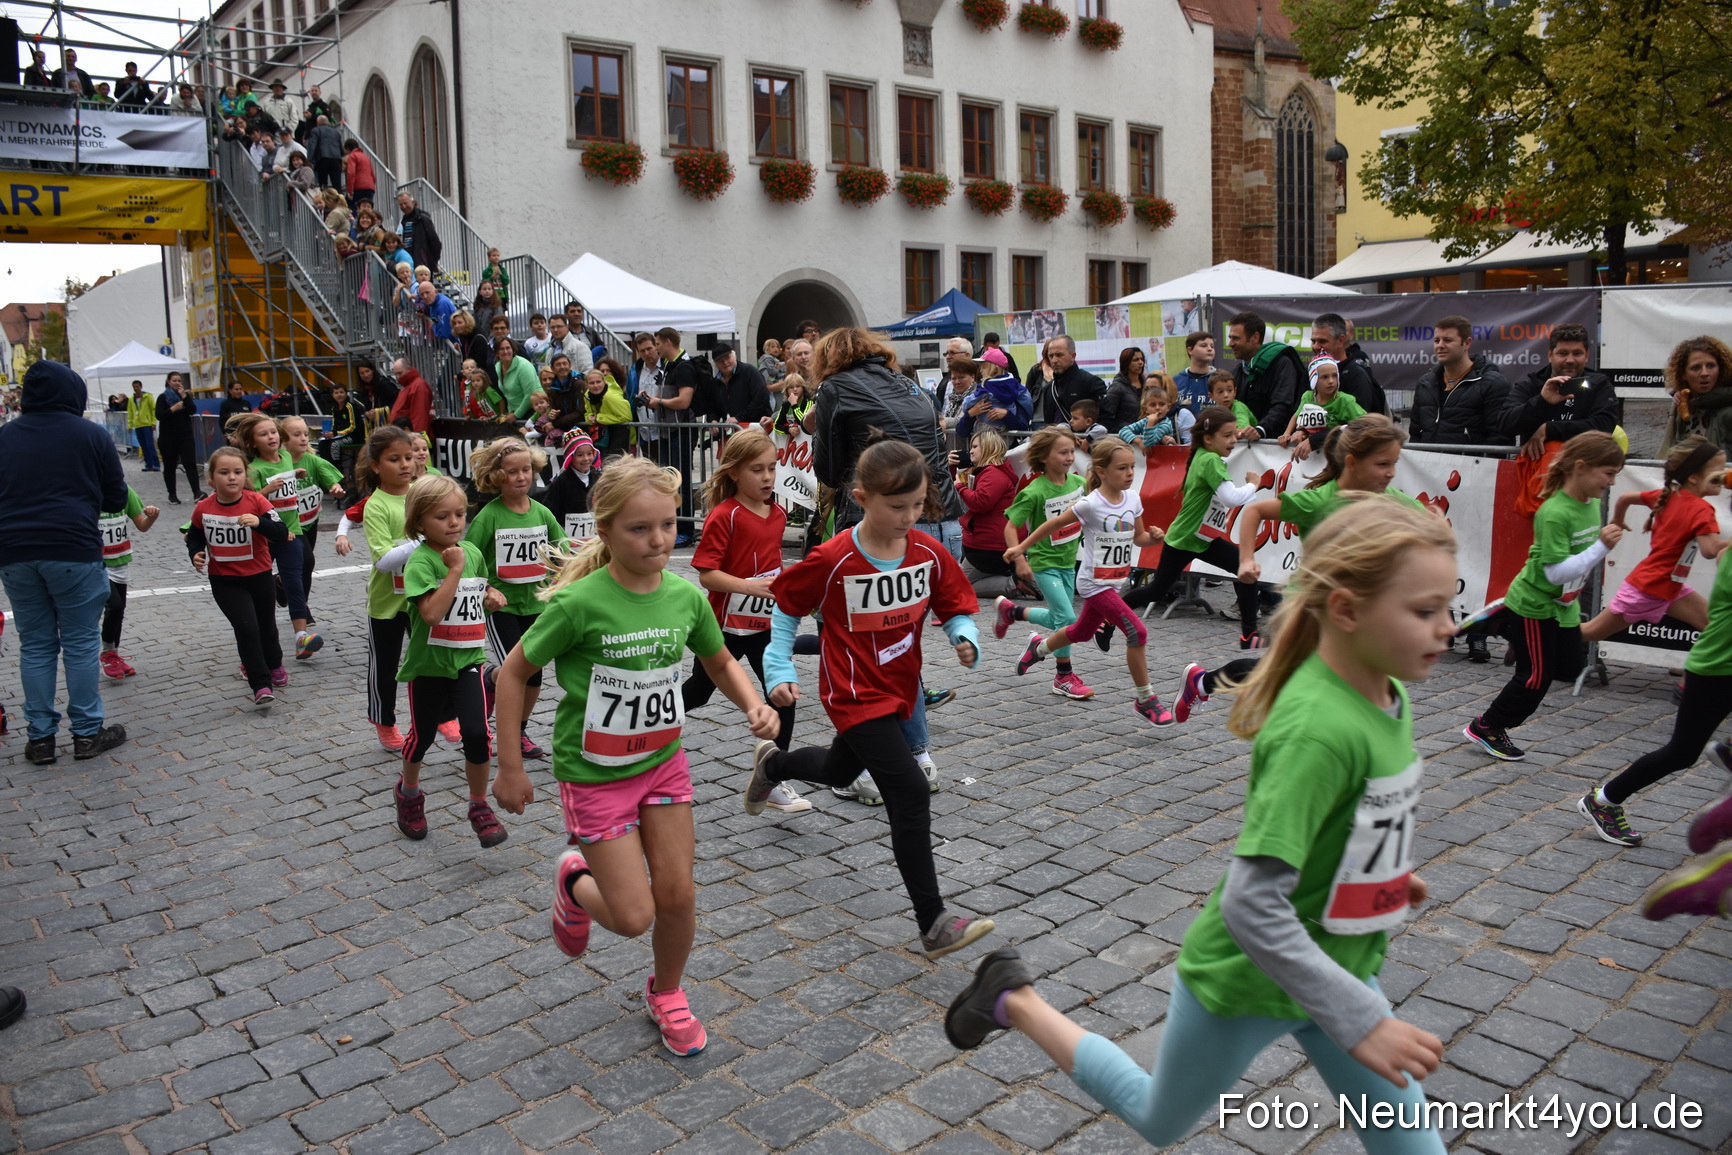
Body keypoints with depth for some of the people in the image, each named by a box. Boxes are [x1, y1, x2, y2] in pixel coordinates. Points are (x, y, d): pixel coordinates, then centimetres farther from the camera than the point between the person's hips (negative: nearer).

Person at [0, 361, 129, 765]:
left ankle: (40, 737, 15)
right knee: (80, 643, 5)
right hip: (74, 550, -3)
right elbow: (116, 498, 3)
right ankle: (87, 733, 10)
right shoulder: (92, 434, -1)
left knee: (36, 644, 12)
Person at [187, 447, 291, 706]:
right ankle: (261, 685, -6)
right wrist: (196, 554, -10)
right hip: (225, 582, 0)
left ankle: (274, 665, 48)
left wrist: (259, 522, -38)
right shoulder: (203, 508, -8)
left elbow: (282, 535, -21)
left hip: (259, 576, 0)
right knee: (246, 627, -14)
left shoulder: (257, 501, -14)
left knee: (266, 626, 19)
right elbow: (195, 538, 10)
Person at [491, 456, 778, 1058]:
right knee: (634, 916, -2)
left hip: (663, 763, 4)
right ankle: (576, 883, 32)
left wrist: (754, 705, -11)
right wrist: (510, 769, -9)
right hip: (594, 775, -4)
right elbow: (513, 671, -12)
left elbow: (720, 662, 9)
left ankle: (666, 994, 36)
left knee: (677, 895, 7)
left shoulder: (686, 595, -9)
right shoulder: (579, 602, -23)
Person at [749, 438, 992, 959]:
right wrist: (780, 671, -10)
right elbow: (785, 609, -6)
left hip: (899, 690, 7)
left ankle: (771, 763, 61)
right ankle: (933, 924, -9)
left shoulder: (928, 553, -8)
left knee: (839, 772, 28)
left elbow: (957, 608, 1)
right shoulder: (833, 560, -20)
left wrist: (965, 639, -20)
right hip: (856, 696, -7)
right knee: (911, 793, -17)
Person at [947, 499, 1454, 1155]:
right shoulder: (1317, 730, -34)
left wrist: (1387, 874, 13)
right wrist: (1359, 1020, -32)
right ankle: (1012, 1001, 34)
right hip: (1243, 979, -7)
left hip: (1332, 965, 7)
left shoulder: (1389, 693, -7)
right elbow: (1252, 906, -35)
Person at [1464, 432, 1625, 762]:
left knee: (1569, 670, 13)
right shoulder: (1554, 513, -28)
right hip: (1533, 605, -8)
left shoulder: (1592, 503, -2)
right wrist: (1601, 547, -32)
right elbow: (1556, 571, -30)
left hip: (1564, 605, 8)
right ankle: (1485, 727, 18)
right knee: (1537, 675, 2)